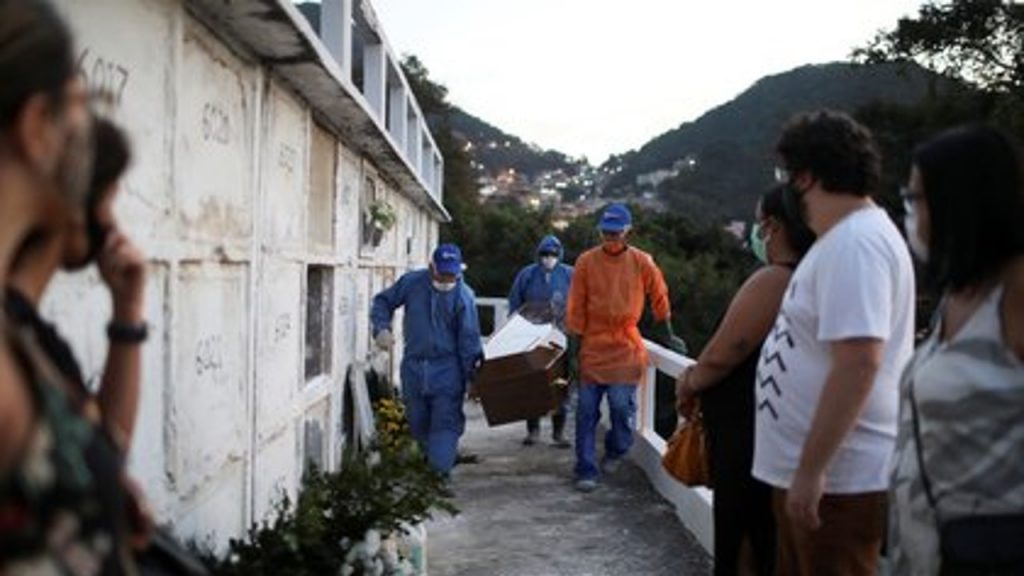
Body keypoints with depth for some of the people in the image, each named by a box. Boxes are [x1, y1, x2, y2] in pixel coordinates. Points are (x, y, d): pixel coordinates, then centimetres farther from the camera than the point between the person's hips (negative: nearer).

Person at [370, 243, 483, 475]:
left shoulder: (464, 296, -9)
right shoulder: (411, 282, -2)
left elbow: (469, 340, -8)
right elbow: (383, 301, 11)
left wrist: (473, 375, -10)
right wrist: (382, 328, -6)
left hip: (447, 371, -3)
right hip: (413, 368, 4)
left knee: (445, 422, -10)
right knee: (417, 422, 15)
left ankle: (441, 467, -9)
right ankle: (430, 457, 35)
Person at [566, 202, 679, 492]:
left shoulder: (642, 262, -2)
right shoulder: (586, 261, -3)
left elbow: (659, 298, 13)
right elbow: (575, 311, 0)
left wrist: (669, 335, 20)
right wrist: (573, 354, -1)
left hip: (626, 349, 0)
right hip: (592, 348, 1)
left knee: (622, 405, -9)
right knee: (586, 411, 0)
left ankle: (616, 451, 21)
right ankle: (586, 471, 10)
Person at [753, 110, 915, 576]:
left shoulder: (854, 244, -20)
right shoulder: (845, 238, 13)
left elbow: (859, 363, -28)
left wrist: (811, 470, -27)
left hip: (837, 480, -10)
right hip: (806, 470, 10)